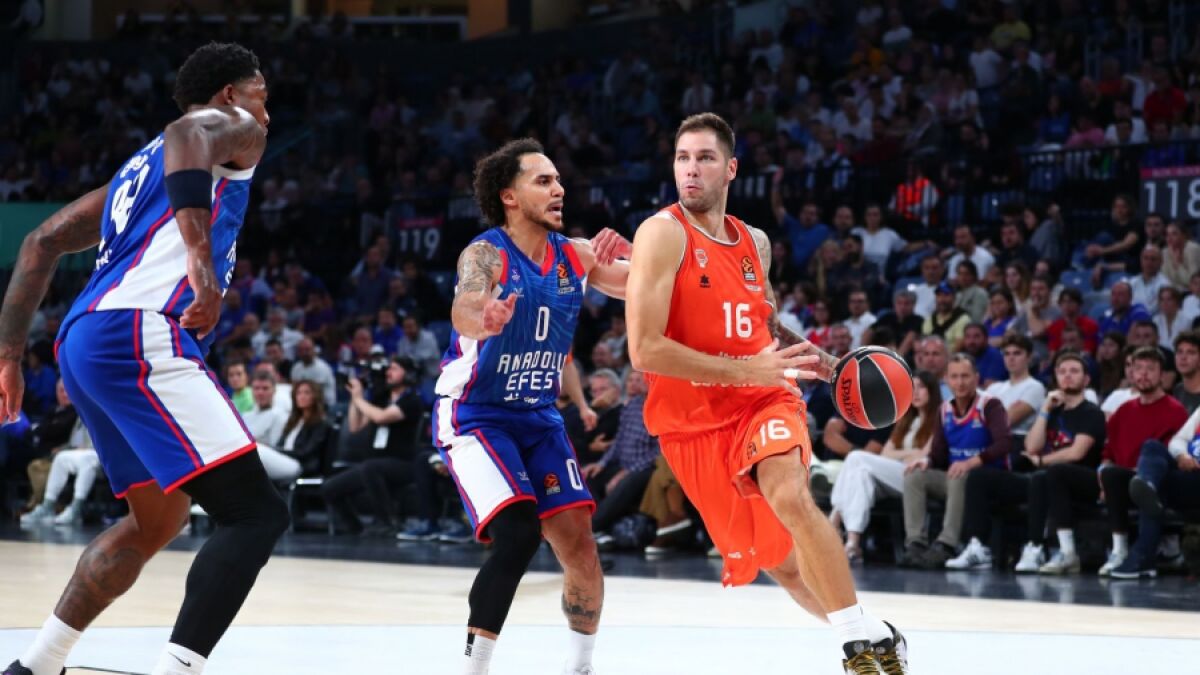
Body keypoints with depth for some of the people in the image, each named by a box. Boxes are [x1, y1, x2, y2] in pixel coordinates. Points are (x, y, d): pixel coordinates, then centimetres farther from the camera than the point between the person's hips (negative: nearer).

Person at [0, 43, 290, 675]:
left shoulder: (142, 166, 33)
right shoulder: (234, 128, 9)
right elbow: (187, 135, -18)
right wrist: (201, 256, -31)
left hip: (87, 341, 9)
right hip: (138, 339, -9)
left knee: (158, 520, 25)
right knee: (255, 514, -13)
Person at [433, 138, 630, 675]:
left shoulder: (575, 255, -1)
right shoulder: (485, 254, -19)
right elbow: (464, 308, -40)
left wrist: (623, 256, -17)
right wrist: (484, 317, -65)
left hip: (538, 418, 6)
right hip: (474, 417, -6)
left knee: (578, 543, -1)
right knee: (518, 535, -23)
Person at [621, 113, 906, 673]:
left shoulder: (754, 242, 7)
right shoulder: (663, 234, -12)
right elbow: (645, 350, -21)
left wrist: (825, 364, 11)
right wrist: (747, 369, -21)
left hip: (763, 400, 2)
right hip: (693, 421, -2)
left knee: (790, 499, -28)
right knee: (778, 561, 5)